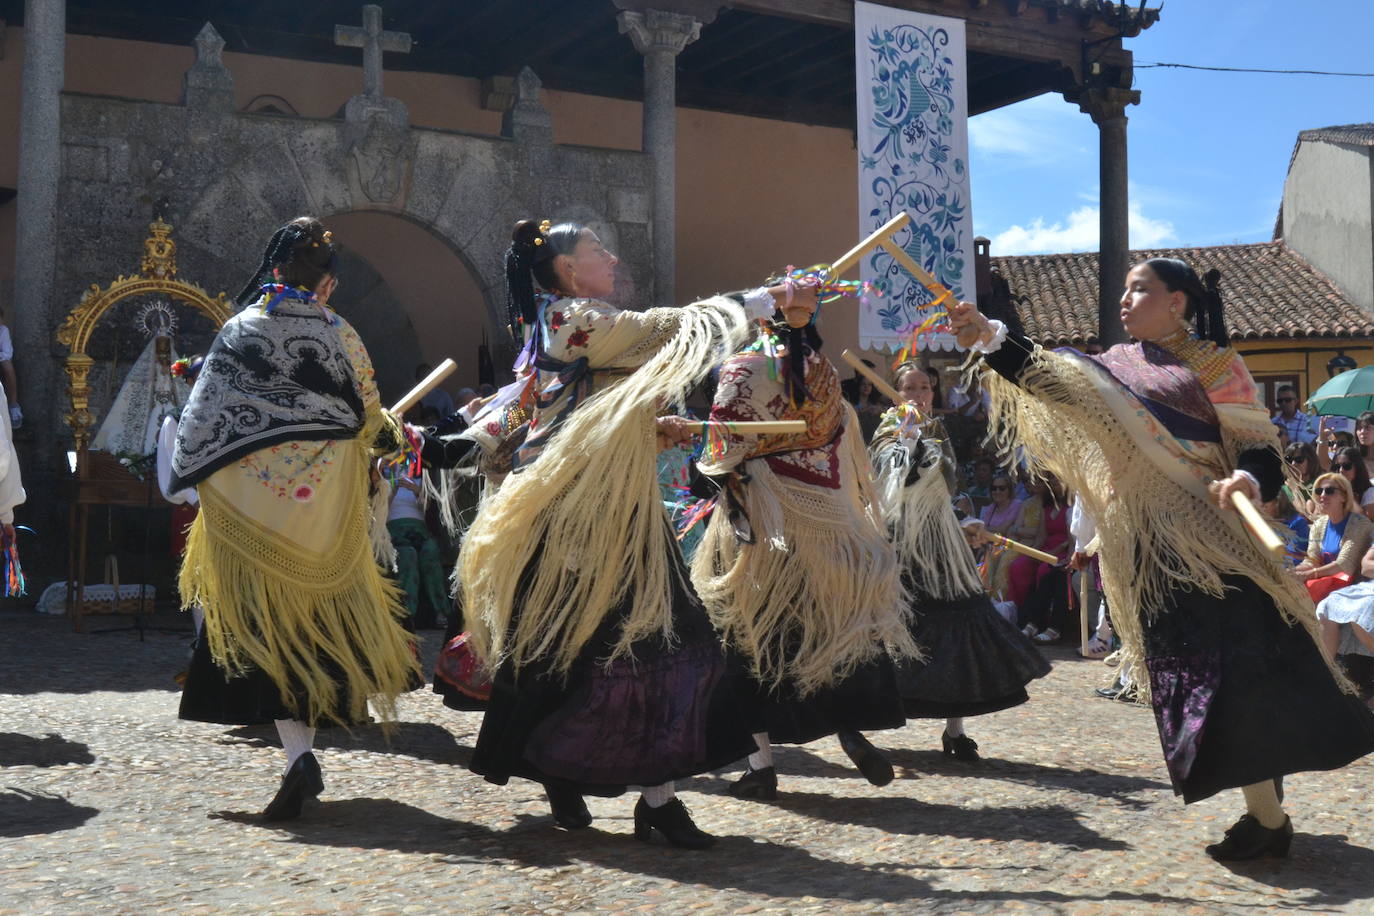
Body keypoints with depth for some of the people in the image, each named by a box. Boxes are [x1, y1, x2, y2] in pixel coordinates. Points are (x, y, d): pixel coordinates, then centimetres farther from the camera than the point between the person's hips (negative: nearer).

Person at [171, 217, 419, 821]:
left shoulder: (240, 329, 0)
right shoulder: (341, 335, 0)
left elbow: (201, 416, -1)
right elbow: (369, 420, 4)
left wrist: (196, 481, 12)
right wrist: (392, 431, 26)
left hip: (252, 501, 0)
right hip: (326, 501, 1)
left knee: (267, 620, 2)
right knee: (319, 612, 18)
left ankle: (299, 755, -10)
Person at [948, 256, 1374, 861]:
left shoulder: (1214, 363, -1)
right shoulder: (1115, 367, 14)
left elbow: (1259, 446, -5)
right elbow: (1052, 377, 2)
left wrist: (1249, 478, -28)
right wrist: (988, 339, -11)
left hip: (1210, 538, -5)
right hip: (1151, 548, 5)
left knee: (1235, 666, -11)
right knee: (1187, 672, 5)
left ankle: (1268, 817, 0)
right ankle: (1264, 811, 17)